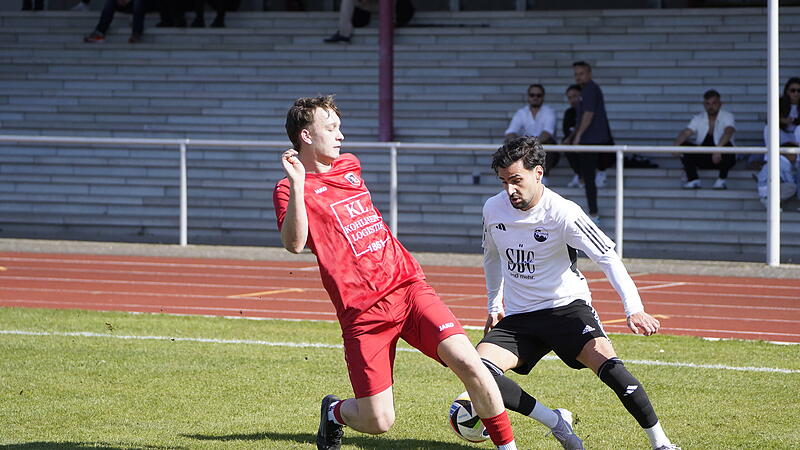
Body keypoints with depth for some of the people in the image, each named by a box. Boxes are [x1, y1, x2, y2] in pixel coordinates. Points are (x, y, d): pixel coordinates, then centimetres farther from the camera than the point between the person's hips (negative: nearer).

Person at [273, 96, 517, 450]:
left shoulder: (349, 166, 19)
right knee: (377, 421, -6)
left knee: (469, 364, -17)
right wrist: (296, 185, -30)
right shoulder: (291, 189, -3)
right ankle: (334, 412, 29)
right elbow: (294, 243, -22)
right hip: (363, 312, -5)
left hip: (408, 285, 5)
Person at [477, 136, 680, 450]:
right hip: (517, 316, 5)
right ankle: (558, 424, -10)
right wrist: (495, 305, 20)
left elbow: (608, 257, -20)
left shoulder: (562, 213, -17)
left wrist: (634, 309, -32)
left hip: (566, 306, -5)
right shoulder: (493, 209, -1)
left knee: (608, 364, -29)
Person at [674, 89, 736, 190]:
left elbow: (728, 132, -29)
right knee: (683, 145, -18)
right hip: (703, 158, 3)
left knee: (727, 145, -35)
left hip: (722, 158, -3)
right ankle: (693, 180, -18)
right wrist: (676, 145, -34)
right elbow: (686, 132, -12)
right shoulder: (698, 119, 3)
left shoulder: (727, 117, -8)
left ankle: (722, 180, -21)